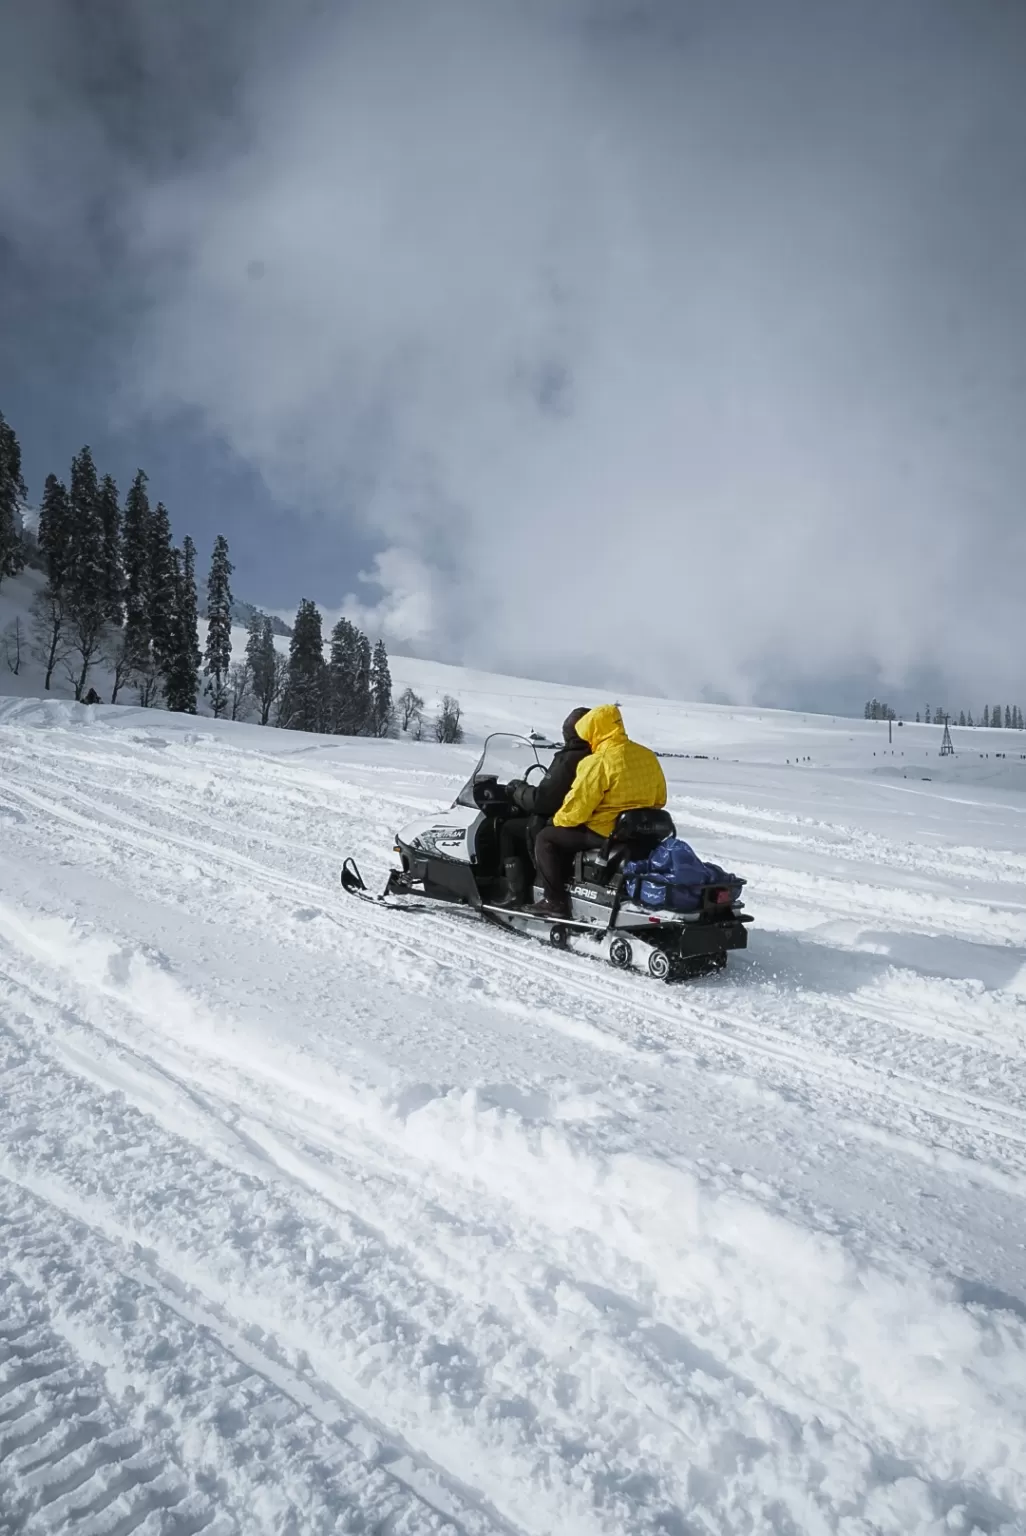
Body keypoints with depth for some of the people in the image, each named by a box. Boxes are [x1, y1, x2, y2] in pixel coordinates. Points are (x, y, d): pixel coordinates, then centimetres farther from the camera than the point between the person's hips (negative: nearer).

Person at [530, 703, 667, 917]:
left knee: (546, 838, 7)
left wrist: (557, 820, 3)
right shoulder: (648, 756, 5)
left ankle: (555, 901, 2)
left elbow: (576, 809, -17)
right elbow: (659, 799, 15)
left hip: (604, 834, -9)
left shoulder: (598, 763, -20)